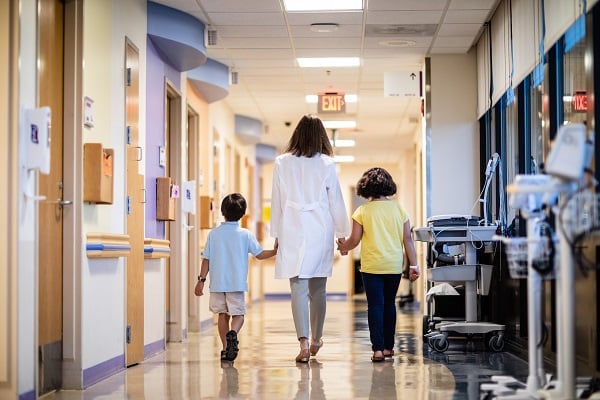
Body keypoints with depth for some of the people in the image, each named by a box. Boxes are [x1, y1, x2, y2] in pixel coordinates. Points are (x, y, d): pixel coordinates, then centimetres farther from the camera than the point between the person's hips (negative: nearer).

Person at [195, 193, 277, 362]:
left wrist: (201, 280, 5)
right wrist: (275, 251, 15)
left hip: (217, 283, 2)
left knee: (222, 315, 11)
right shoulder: (246, 235, -3)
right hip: (237, 283, -2)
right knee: (238, 314, 4)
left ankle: (226, 348, 10)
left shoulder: (213, 234, 0)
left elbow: (206, 259, 0)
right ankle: (232, 333, -26)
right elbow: (260, 254, 1)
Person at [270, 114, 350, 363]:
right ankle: (316, 339, 26)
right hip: (321, 231, 1)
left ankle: (304, 341, -15)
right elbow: (336, 202, 2)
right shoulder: (326, 164, -2)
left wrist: (276, 235, 12)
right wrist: (342, 233, 11)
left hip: (292, 232, -1)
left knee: (298, 288, -3)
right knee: (318, 288, 13)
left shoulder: (282, 163, 1)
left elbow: (277, 202, 4)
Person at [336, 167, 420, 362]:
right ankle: (388, 346, 21)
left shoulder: (362, 211, -5)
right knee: (389, 304, 15)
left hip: (372, 266, -3)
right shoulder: (399, 208, 1)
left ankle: (378, 348, -9)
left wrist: (343, 247, 19)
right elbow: (407, 239, 0)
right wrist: (413, 265, 3)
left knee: (375, 305, -1)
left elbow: (354, 240, -2)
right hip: (395, 265, 3)